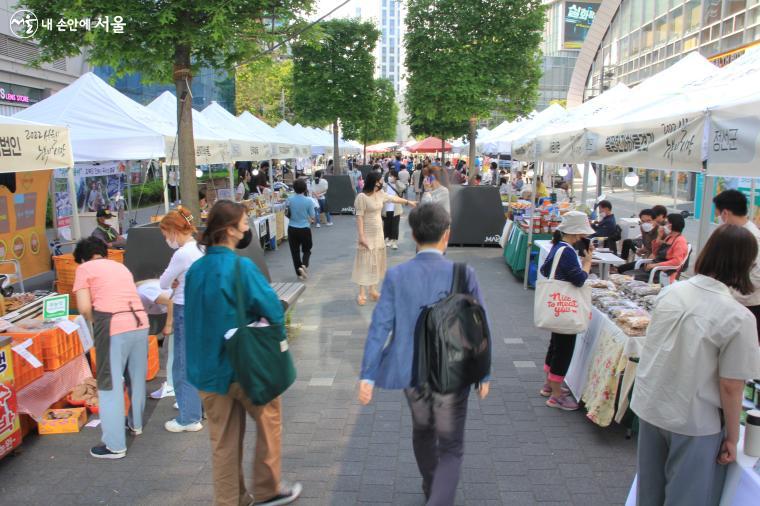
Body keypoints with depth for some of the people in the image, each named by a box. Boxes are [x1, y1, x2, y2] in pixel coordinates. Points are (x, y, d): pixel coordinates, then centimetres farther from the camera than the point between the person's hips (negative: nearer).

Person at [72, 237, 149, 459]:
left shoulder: (84, 268, 8)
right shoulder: (120, 266, 24)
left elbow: (84, 308, -2)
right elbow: (126, 297, 16)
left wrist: (95, 323, 17)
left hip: (114, 328, -6)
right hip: (140, 323, 6)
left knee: (110, 386, 4)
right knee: (137, 379, 22)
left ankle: (115, 446, 9)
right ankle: (136, 424, 42)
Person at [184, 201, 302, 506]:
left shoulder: (196, 269, 1)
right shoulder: (241, 267, -19)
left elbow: (195, 316, 12)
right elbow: (274, 311, -19)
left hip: (206, 365, 6)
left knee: (223, 438, 16)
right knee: (269, 419, 17)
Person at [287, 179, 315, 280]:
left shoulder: (290, 200, -6)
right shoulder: (308, 201, -12)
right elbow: (313, 217, -6)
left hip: (292, 229, 2)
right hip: (305, 229, -1)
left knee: (295, 251, 12)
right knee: (306, 250, 16)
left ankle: (299, 273, 16)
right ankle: (304, 265, -9)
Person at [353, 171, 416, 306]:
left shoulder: (380, 194, 3)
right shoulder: (362, 197, -18)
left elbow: (393, 198, 21)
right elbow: (359, 217, -19)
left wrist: (408, 201, 28)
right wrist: (361, 236, -23)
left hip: (378, 232, 8)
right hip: (368, 233, -8)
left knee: (376, 261, 12)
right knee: (366, 262, -3)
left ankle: (372, 290, 22)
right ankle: (362, 293, 4)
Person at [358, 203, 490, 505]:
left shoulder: (396, 276, -11)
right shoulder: (464, 274, -14)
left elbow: (379, 327, -12)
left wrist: (367, 376, -6)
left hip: (412, 372, 3)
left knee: (422, 432, 28)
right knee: (450, 448, 12)